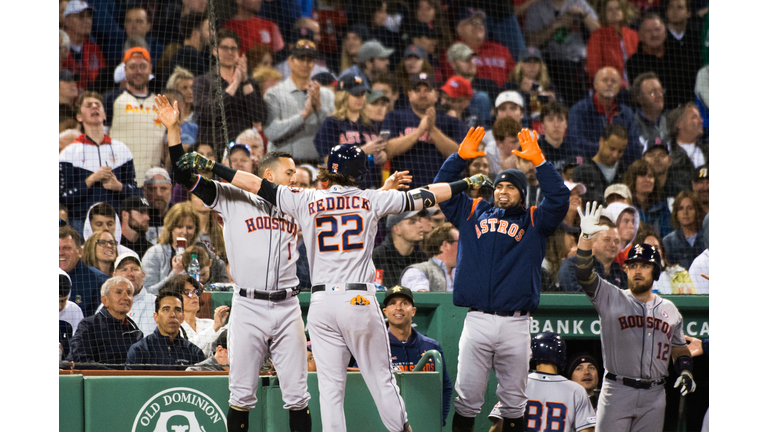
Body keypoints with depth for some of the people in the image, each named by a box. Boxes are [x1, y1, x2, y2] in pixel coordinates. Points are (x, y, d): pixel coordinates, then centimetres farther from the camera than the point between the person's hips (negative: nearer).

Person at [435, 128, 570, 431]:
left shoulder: (533, 222, 12)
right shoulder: (473, 212, 17)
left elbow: (559, 199, -2)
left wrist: (538, 161, -8)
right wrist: (460, 157, 3)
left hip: (516, 325, 0)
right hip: (477, 320, 0)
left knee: (513, 399, 5)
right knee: (467, 394, -3)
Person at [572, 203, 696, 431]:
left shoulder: (669, 309, 15)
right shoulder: (611, 298, 4)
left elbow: (679, 348, 22)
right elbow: (584, 275, -10)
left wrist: (685, 370, 2)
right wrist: (586, 237, -23)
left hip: (654, 395, 3)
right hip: (617, 392, -3)